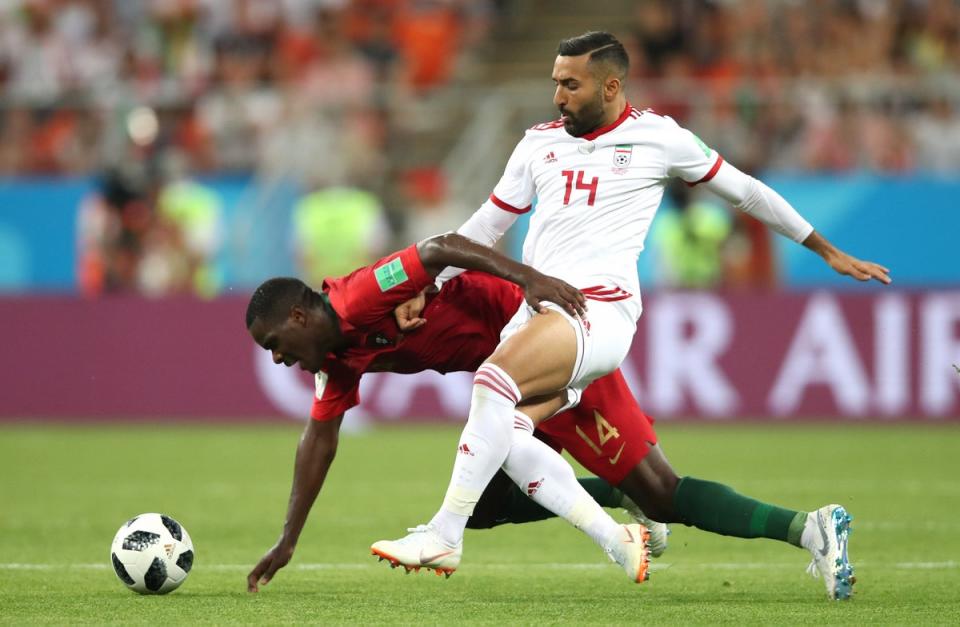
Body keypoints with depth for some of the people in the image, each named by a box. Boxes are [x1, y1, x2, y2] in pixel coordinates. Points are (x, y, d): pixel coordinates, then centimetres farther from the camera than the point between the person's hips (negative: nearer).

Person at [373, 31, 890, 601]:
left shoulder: (657, 138, 7)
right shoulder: (541, 143, 20)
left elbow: (744, 191, 16)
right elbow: (484, 227, 27)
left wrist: (828, 252, 21)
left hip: (600, 309, -6)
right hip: (538, 312, 6)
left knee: (495, 378, -31)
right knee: (505, 435, -20)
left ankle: (445, 534, -28)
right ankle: (619, 543, -9)